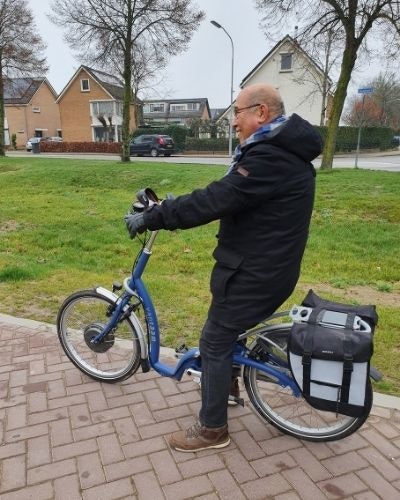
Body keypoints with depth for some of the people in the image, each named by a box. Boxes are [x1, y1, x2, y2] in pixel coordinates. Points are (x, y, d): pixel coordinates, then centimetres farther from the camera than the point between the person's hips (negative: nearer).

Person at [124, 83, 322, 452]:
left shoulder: (270, 159, -24)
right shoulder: (285, 152, 10)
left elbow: (213, 201, -29)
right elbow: (227, 197, 14)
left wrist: (150, 218, -20)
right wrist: (173, 209, 10)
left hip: (253, 272, -10)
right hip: (268, 264, 10)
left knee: (214, 344, 4)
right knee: (229, 331, 28)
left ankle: (212, 430, 21)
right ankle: (229, 383, 48)